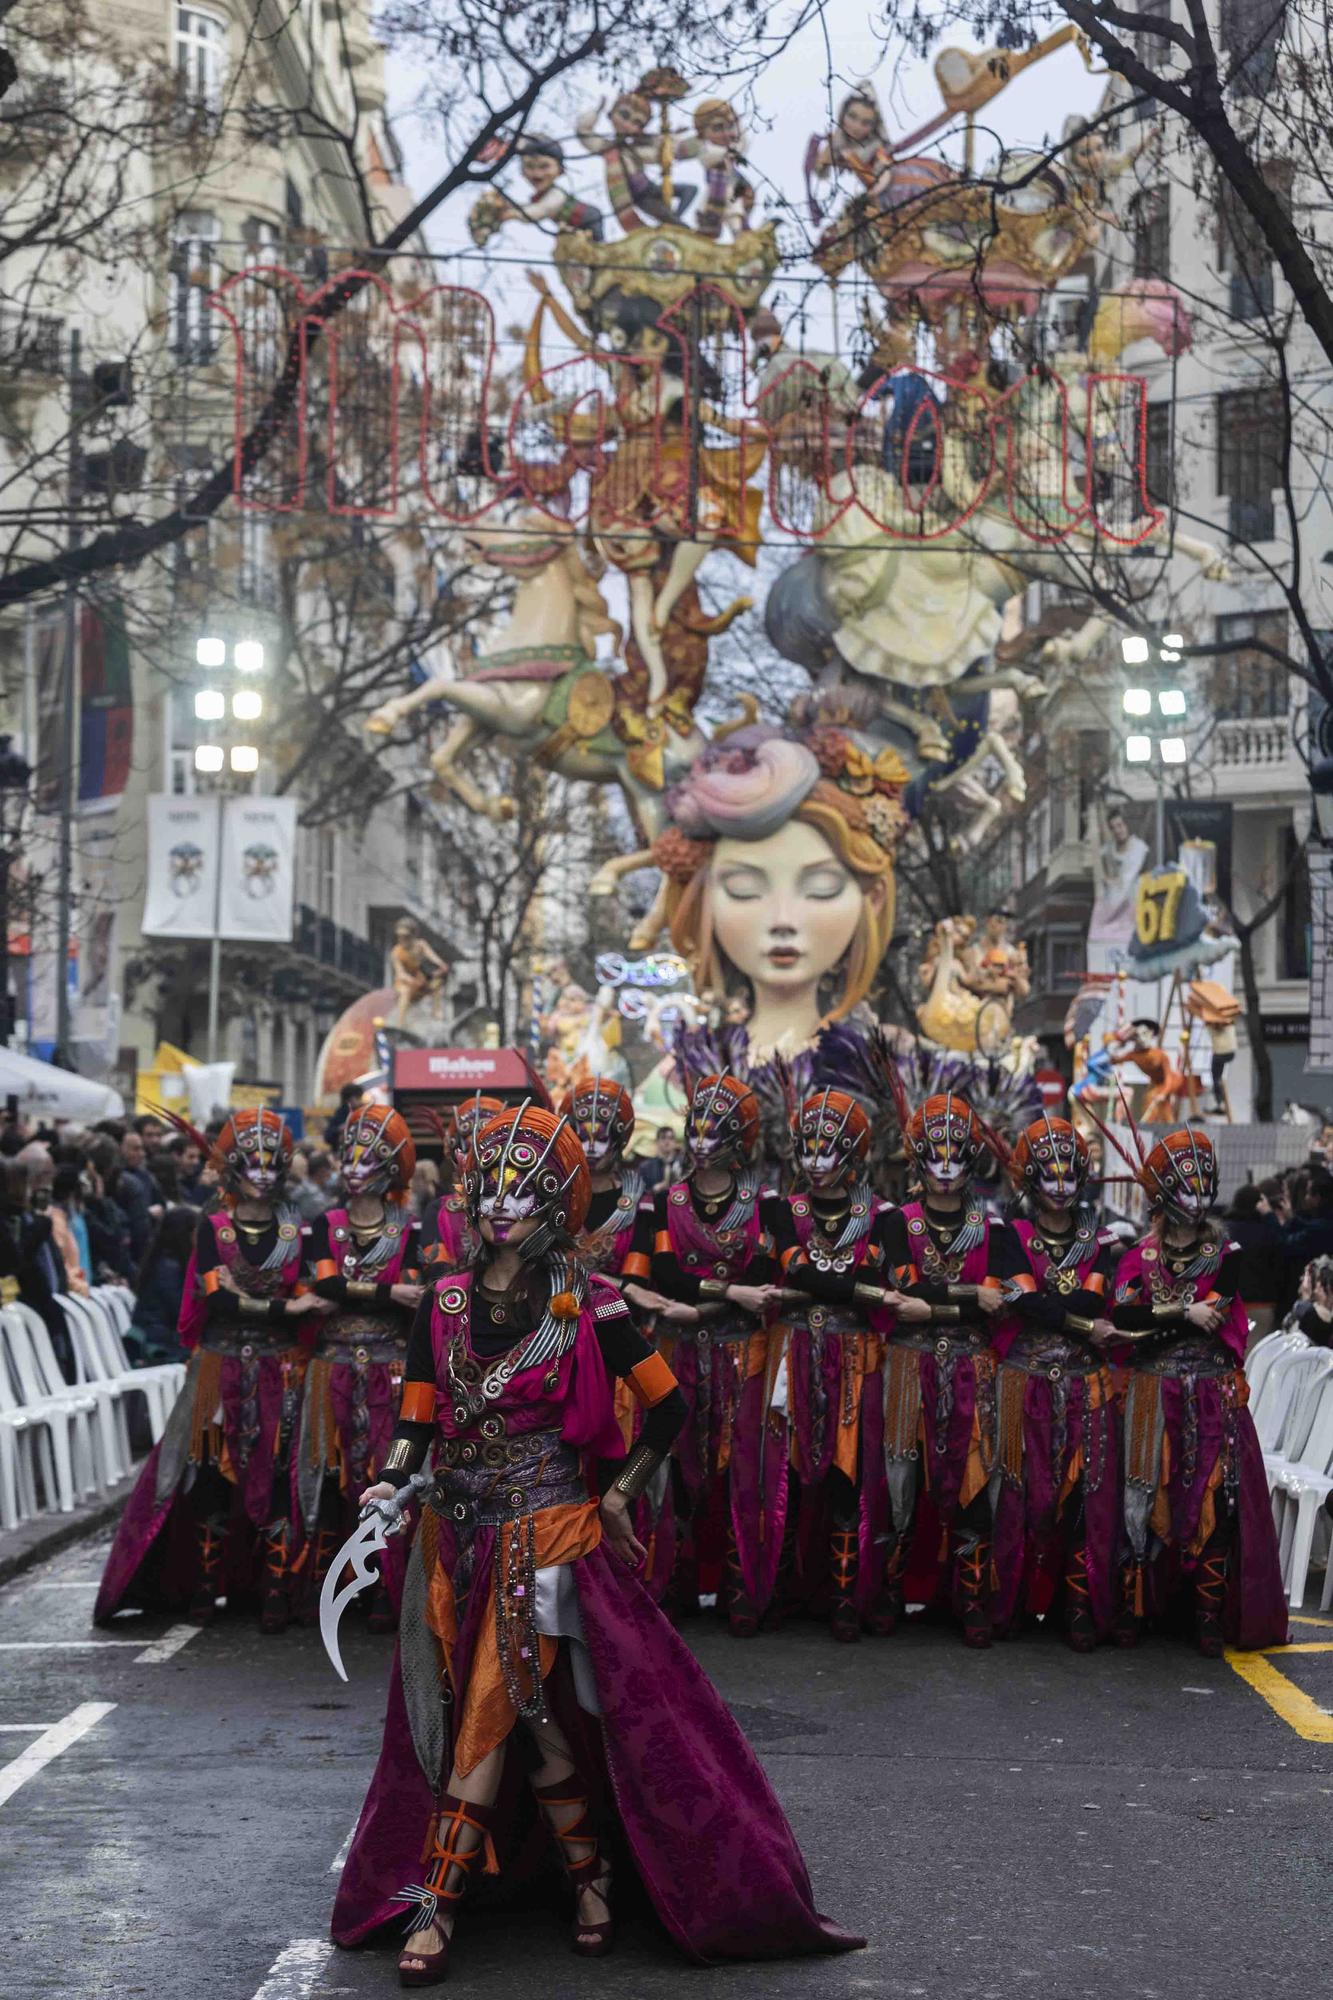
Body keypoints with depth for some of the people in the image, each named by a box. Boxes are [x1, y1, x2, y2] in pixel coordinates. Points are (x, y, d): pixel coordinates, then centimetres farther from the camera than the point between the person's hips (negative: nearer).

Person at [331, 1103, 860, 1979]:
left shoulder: (585, 1304, -4)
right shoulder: (444, 1303, 6)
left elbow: (669, 1406, 2)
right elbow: (417, 1421, 7)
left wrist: (620, 1494, 0)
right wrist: (392, 1481, -11)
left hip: (548, 1530, -4)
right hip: (457, 1535, 4)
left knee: (489, 1715, -9)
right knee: (533, 1715, 6)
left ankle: (437, 1905, 0)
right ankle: (589, 1875, 22)